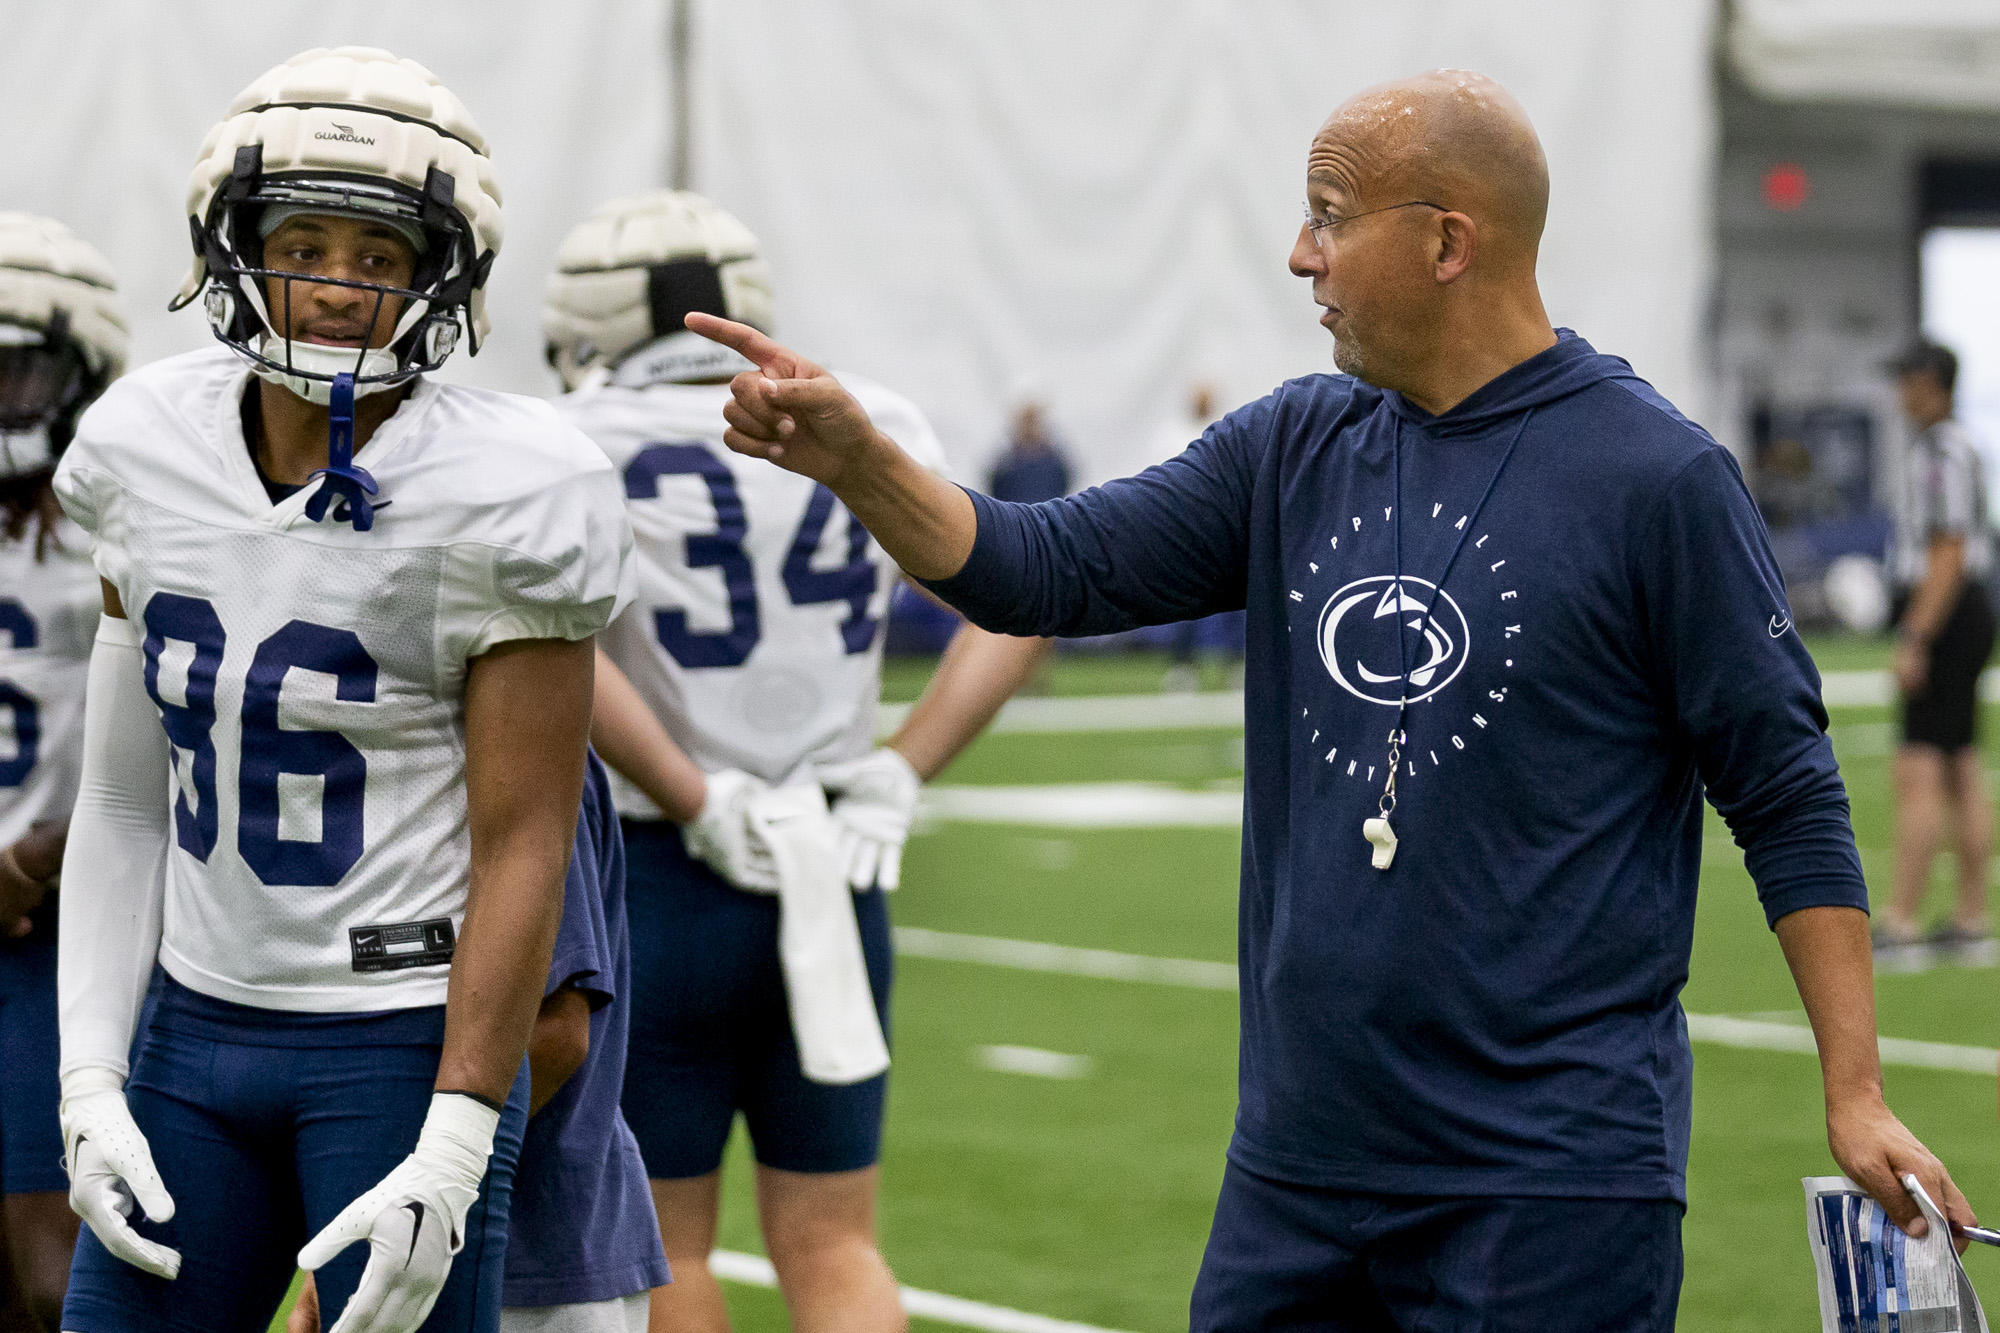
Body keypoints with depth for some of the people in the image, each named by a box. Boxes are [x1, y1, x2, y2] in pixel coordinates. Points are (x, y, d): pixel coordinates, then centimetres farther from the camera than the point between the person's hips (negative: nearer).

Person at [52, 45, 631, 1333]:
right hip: (196, 1032, 5)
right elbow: (124, 804, 7)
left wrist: (451, 1155, -17)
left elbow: (523, 849, -13)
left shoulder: (496, 496, -14)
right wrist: (91, 1084, 0)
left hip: (404, 1049, -5)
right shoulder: (154, 452, 1)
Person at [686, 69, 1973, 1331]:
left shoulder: (1657, 476, -7)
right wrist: (855, 457, -10)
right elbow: (1048, 569, 6)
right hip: (1299, 1165, 6)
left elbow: (1787, 799, -6)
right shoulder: (1296, 450, 10)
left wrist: (1857, 1093, -10)